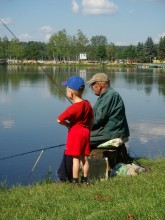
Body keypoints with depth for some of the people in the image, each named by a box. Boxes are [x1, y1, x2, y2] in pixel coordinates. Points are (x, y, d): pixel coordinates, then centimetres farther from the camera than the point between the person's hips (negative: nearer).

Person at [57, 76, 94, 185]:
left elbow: (59, 120, -21)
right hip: (85, 132, 7)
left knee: (75, 158, 0)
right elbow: (91, 120, 10)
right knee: (85, 158, 12)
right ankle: (85, 180, 20)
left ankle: (75, 181, 6)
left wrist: (68, 125, -2)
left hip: (75, 132, -7)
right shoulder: (87, 104, 1)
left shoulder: (73, 108, -19)